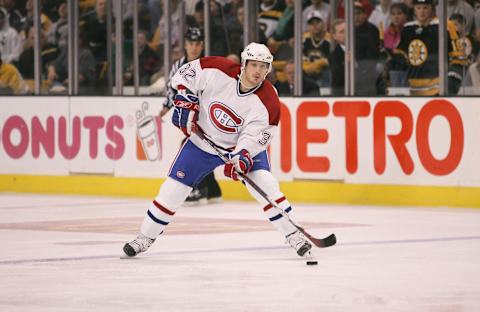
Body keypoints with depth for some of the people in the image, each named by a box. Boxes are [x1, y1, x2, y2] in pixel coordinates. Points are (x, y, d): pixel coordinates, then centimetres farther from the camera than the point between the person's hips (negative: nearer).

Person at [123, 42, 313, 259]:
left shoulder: (268, 102, -26)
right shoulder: (217, 71, -25)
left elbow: (254, 137, -25)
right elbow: (185, 73, -10)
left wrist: (241, 157, -40)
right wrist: (184, 100, -20)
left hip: (245, 144, -1)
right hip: (203, 139, 1)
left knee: (264, 183, -21)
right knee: (174, 187, -1)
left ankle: (293, 235, -10)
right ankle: (146, 237, 13)